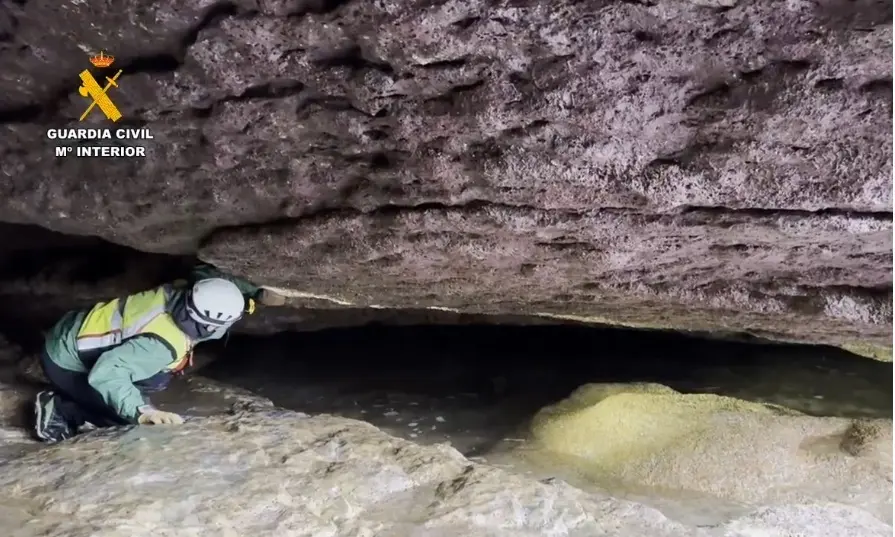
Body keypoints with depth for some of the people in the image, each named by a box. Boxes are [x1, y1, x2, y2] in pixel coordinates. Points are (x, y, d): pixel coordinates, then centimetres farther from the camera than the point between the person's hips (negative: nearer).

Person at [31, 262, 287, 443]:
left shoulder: (181, 291, -15)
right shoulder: (164, 344, -37)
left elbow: (208, 273, 5)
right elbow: (104, 374, -41)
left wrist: (257, 292, -3)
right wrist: (142, 412, -50)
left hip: (76, 332, 8)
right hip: (63, 361, -8)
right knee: (131, 416, -10)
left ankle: (68, 396, 17)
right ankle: (59, 410, 2)